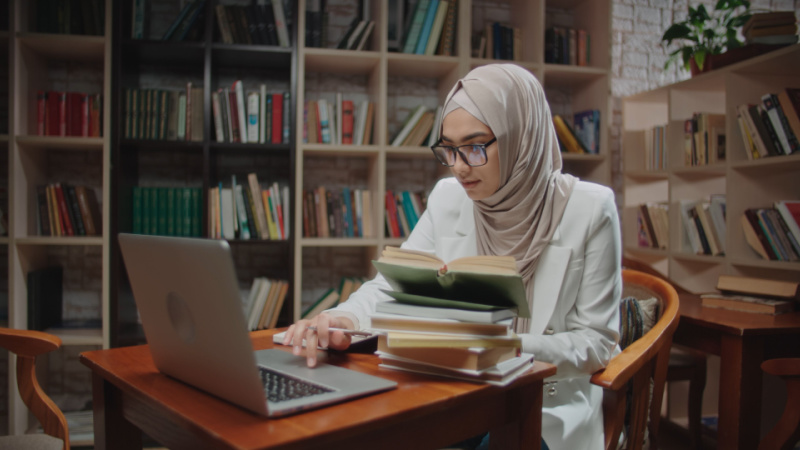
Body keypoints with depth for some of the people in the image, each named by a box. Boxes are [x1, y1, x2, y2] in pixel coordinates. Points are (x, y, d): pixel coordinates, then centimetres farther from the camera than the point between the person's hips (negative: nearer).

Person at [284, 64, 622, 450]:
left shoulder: (589, 208, -10)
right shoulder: (448, 198, 1)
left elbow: (597, 341, -8)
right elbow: (391, 286, 1)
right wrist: (343, 319, -22)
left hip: (549, 412, -3)